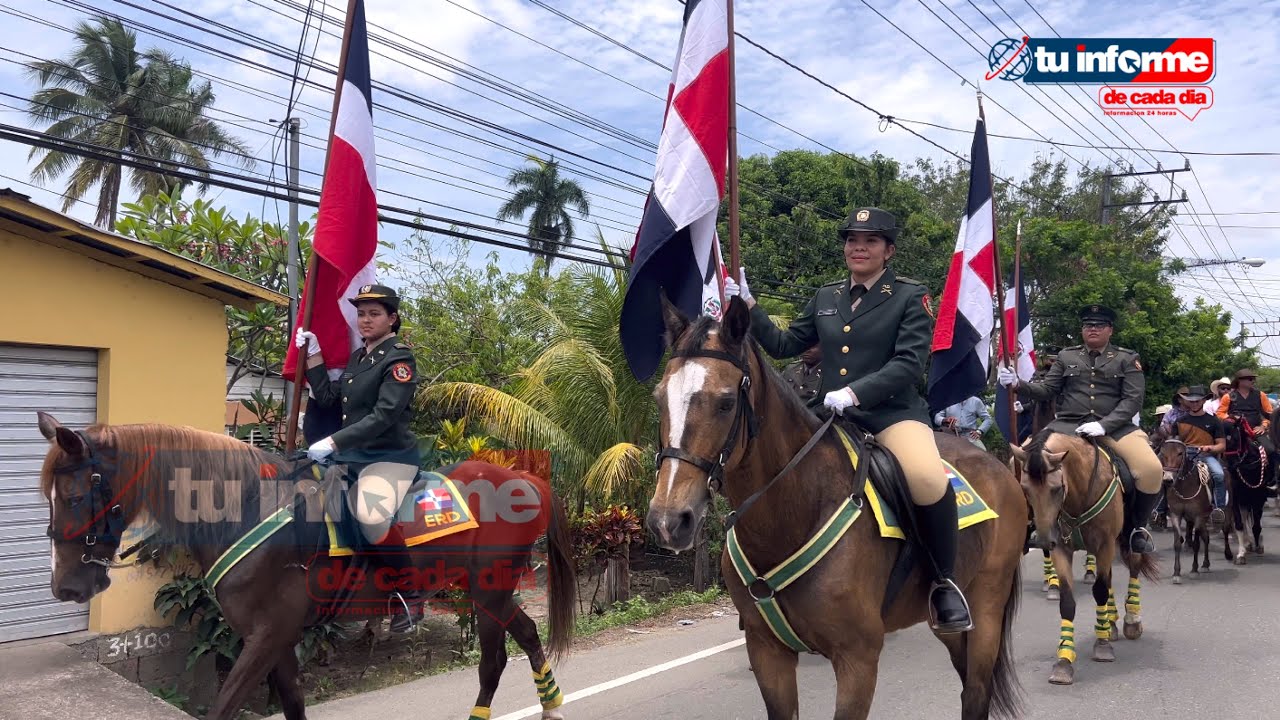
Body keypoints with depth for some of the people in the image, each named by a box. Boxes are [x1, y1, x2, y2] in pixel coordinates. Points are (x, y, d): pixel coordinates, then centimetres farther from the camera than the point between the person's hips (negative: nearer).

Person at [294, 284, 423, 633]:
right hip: (354, 457, 10)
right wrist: (313, 355, 8)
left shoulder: (399, 358, -12)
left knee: (371, 516, -32)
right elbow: (328, 398, 14)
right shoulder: (357, 357, 14)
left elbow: (383, 416, -22)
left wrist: (333, 442, -26)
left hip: (390, 457, -9)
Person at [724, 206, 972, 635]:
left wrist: (855, 391, -25)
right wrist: (748, 308, 8)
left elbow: (909, 364, -11)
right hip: (829, 414, 6)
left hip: (893, 412, -5)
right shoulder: (825, 298, 16)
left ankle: (944, 583, -10)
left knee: (927, 479, -34)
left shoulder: (911, 297, 2)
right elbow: (784, 346, 19)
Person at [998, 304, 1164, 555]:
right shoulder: (1066, 357, 15)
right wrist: (1018, 385, -10)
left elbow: (1133, 399, -2)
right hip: (1068, 424, 1)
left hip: (1114, 426, -1)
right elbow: (1046, 390, 11)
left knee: (1152, 470, -26)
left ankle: (1135, 527, 2)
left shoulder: (1127, 359, 9)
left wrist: (1103, 425, -17)